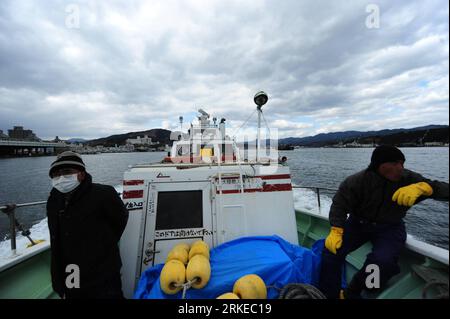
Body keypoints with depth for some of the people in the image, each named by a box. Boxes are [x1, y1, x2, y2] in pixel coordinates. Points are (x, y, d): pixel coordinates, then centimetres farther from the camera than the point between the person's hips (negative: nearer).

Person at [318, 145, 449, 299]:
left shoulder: (409, 179, -10)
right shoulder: (356, 181, -17)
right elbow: (339, 205, -15)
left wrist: (423, 187, -38)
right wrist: (336, 231, -27)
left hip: (390, 228, 1)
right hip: (358, 223, 0)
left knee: (382, 261, -28)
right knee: (332, 249, -19)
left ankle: (350, 294, -3)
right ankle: (328, 295, 1)